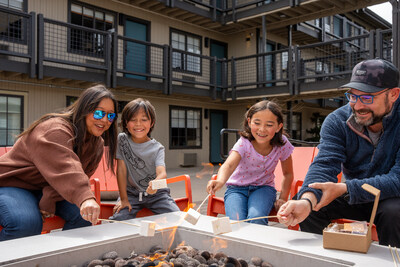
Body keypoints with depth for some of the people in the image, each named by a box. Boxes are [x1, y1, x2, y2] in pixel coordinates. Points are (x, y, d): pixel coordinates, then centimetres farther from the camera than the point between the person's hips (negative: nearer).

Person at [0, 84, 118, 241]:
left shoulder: (97, 144, 0)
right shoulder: (55, 129, -26)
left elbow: (80, 176, -7)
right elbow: (64, 167, -45)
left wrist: (49, 201, -22)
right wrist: (85, 198, -61)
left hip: (48, 189, 7)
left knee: (83, 215, -16)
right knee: (26, 223, -34)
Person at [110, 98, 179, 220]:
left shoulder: (157, 148, -7)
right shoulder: (122, 140, -3)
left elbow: (162, 172, -24)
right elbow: (121, 170, -5)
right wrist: (123, 199, -9)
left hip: (156, 193, 0)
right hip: (131, 193, 1)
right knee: (117, 220, -24)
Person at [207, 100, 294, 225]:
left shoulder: (282, 144, -12)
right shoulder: (244, 143, -21)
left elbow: (288, 174, 5)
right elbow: (229, 164, -41)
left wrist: (282, 198, -5)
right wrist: (220, 181, -62)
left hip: (263, 188, 2)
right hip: (237, 188, -1)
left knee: (255, 219, -30)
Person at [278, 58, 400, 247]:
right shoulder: (336, 121, -11)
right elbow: (325, 165, -24)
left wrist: (343, 189, -37)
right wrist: (307, 200, -45)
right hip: (352, 196, 3)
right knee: (309, 206, -19)